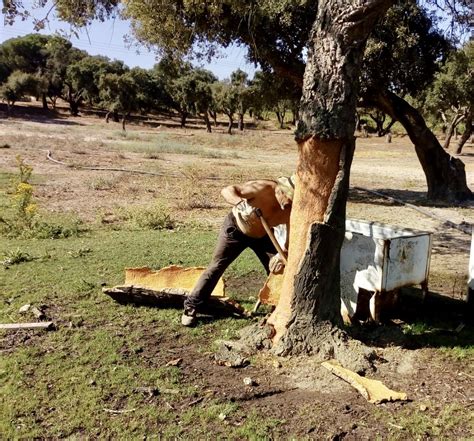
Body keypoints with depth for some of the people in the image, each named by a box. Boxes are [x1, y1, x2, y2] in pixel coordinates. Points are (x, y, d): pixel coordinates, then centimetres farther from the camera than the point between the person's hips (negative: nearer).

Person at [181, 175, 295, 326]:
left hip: (262, 235, 4)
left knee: (278, 270, -2)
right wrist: (242, 204, -59)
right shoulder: (265, 188, -35)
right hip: (235, 228, -4)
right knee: (216, 266, -4)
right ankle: (191, 308, 5)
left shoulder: (292, 210, -24)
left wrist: (282, 255, -38)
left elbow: (290, 239, -17)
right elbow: (227, 190, -40)